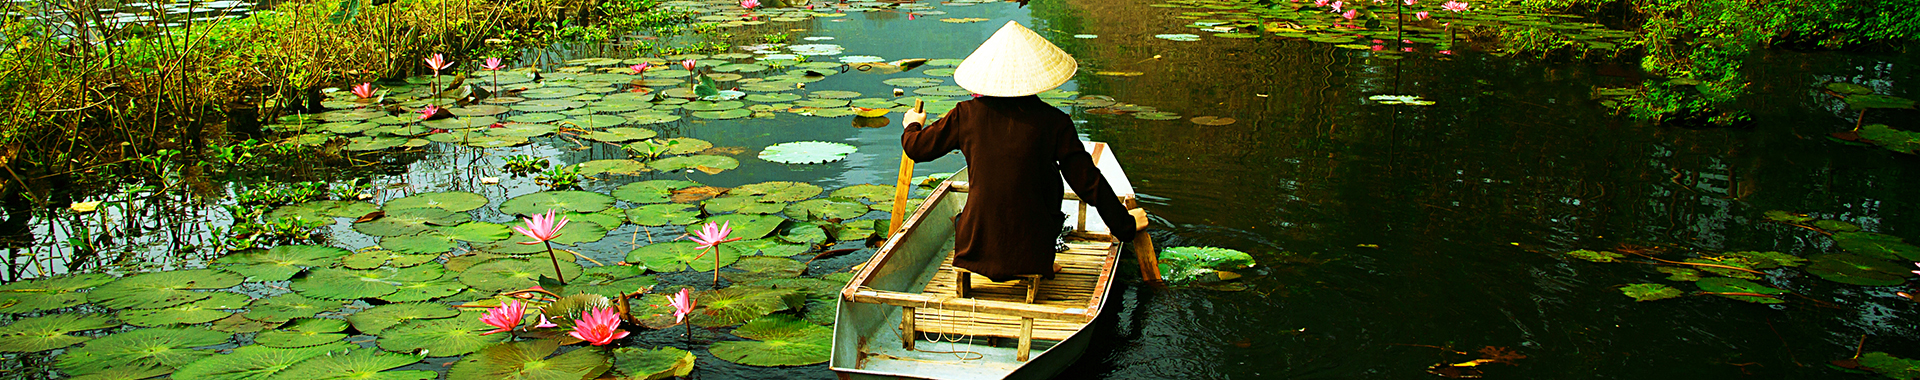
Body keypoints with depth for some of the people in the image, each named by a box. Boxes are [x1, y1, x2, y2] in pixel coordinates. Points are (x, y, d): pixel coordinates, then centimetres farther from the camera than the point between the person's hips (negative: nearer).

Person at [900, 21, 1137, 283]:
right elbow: (1087, 180, -7)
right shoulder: (1054, 122, -9)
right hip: (1030, 256, -2)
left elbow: (917, 148, 8)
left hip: (976, 250, 2)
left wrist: (912, 126, 31)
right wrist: (1124, 225, 6)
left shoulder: (967, 114, -5)